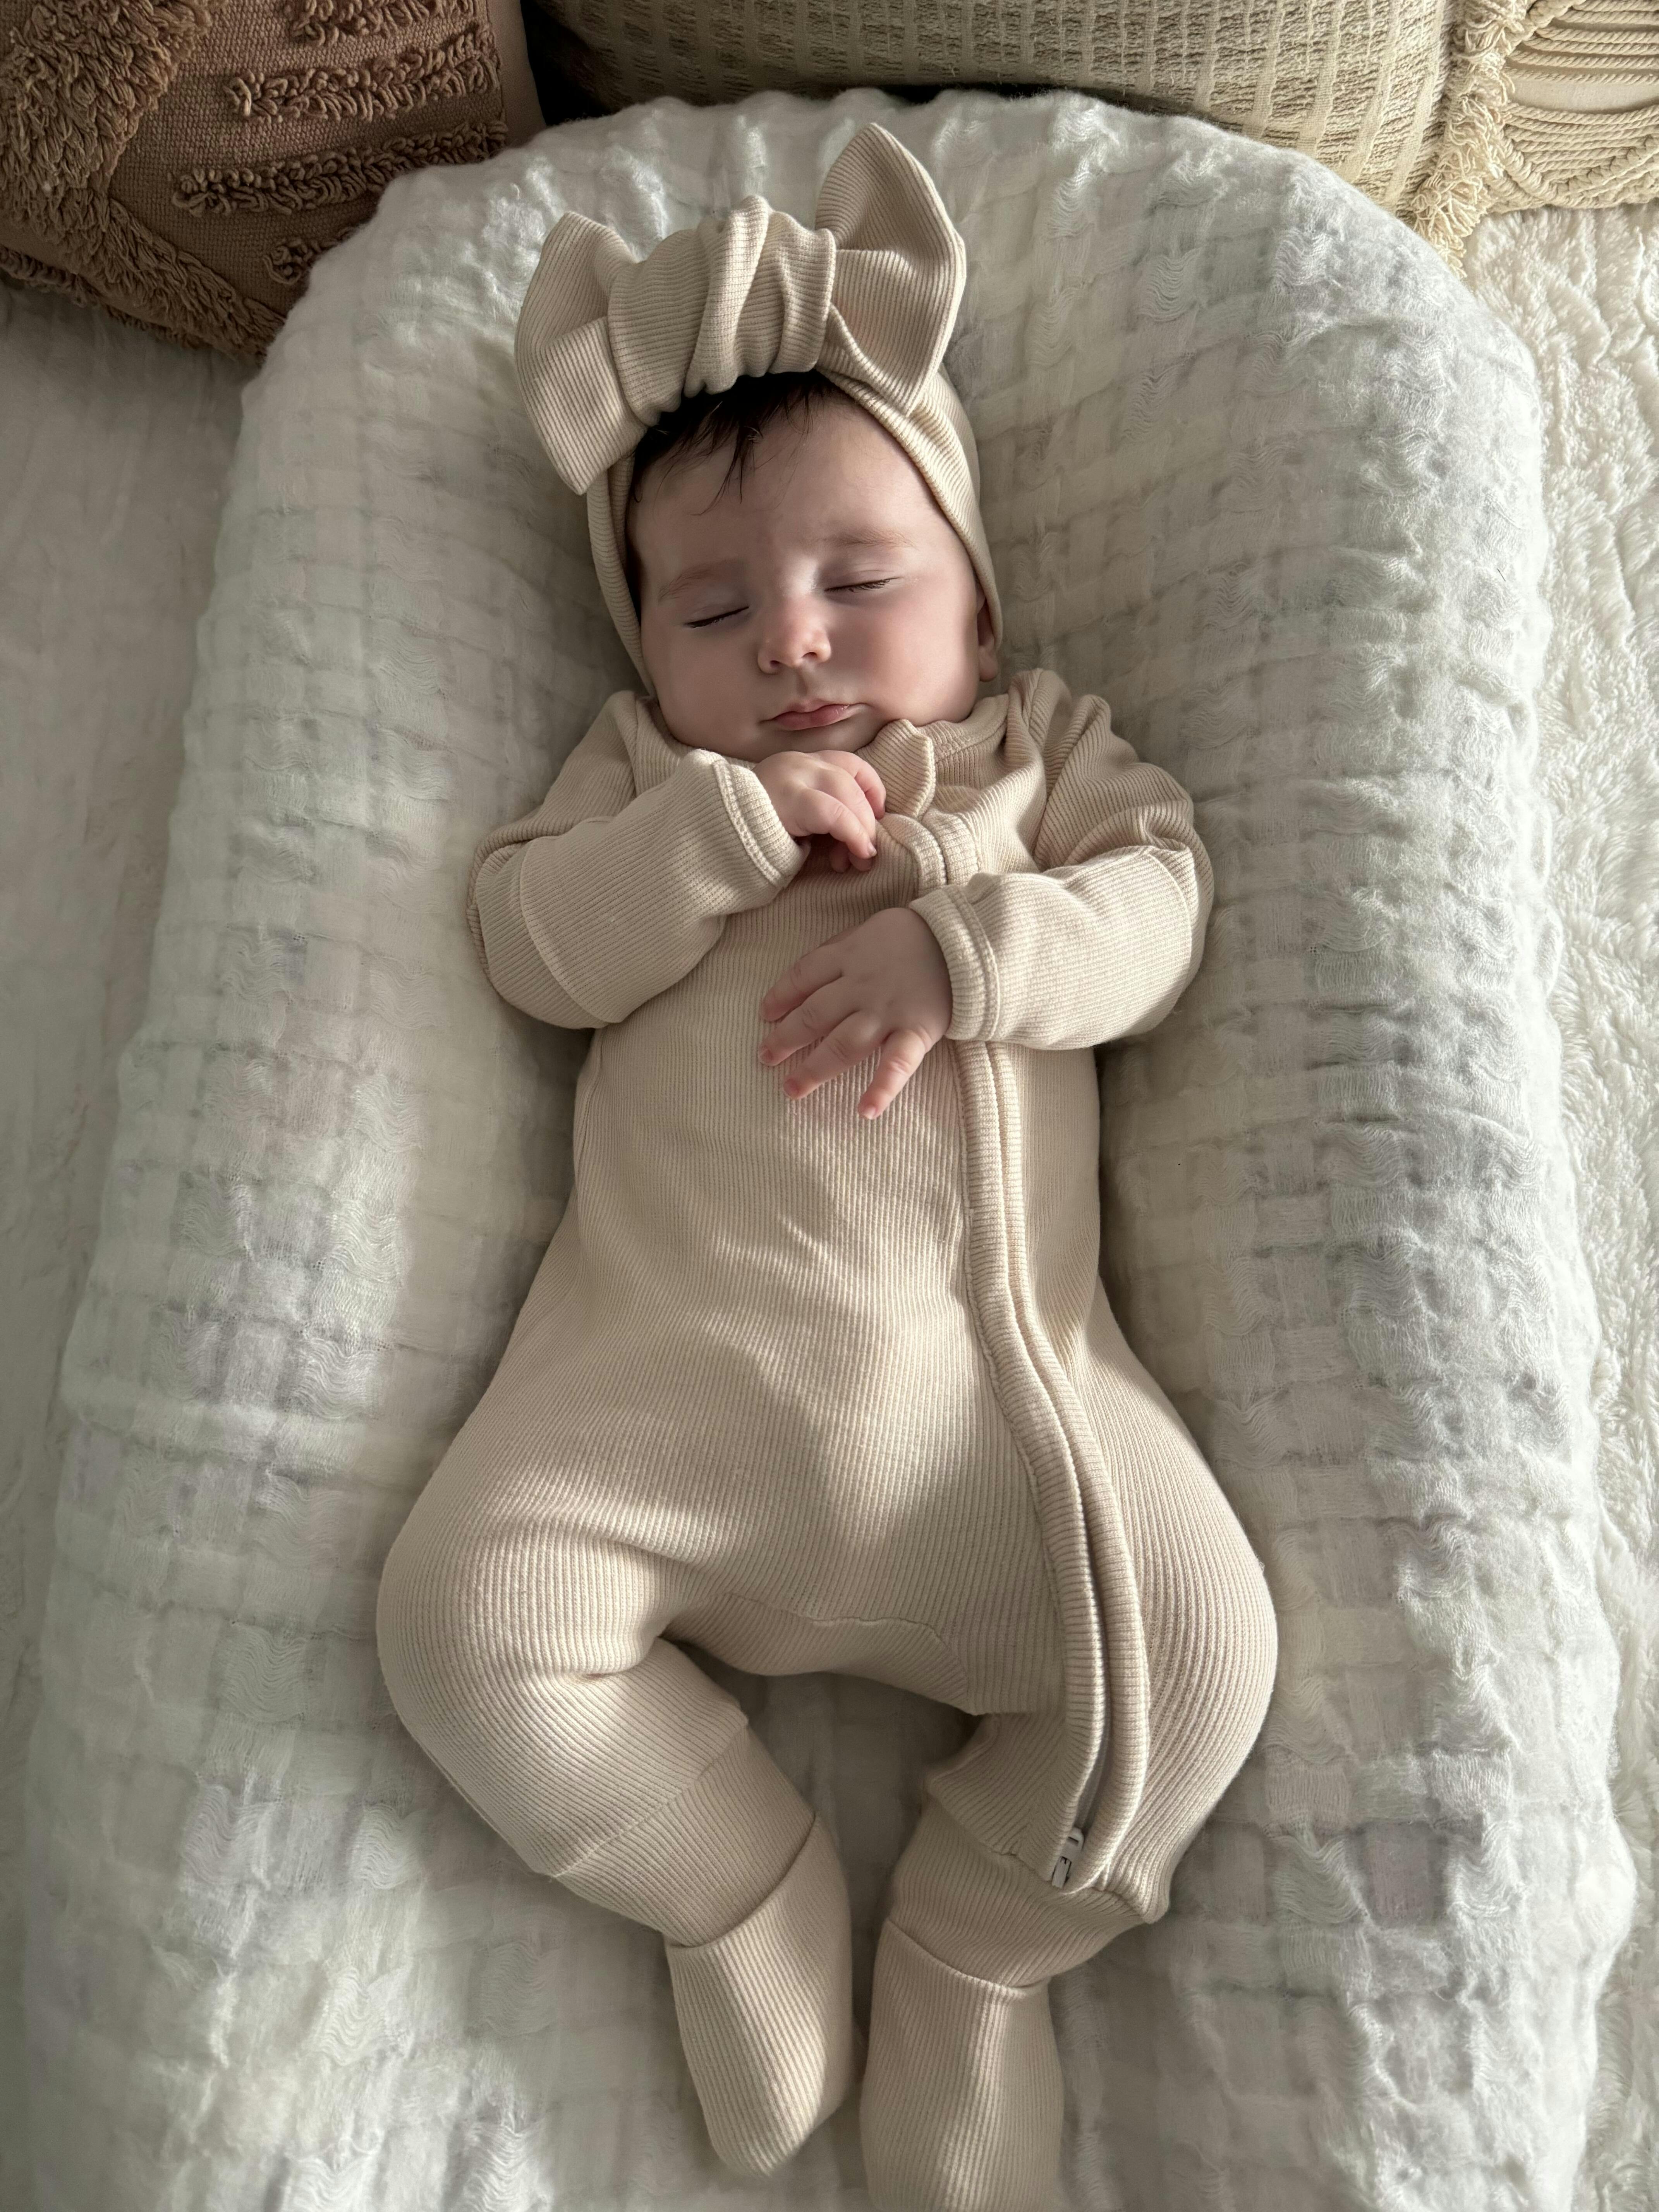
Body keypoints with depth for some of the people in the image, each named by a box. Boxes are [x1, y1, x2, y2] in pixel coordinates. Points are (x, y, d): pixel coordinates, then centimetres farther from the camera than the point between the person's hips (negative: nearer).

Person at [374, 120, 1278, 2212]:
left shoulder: (1044, 746, 19)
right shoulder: (643, 774, 19)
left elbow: (1152, 909, 3)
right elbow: (525, 936, 5)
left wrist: (957, 950, -15)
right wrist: (728, 825, -8)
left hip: (990, 1371, 0)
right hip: (676, 1359, 1)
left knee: (1199, 1646, -16)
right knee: (461, 1609, -18)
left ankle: (977, 1946, 12)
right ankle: (743, 1881, 8)